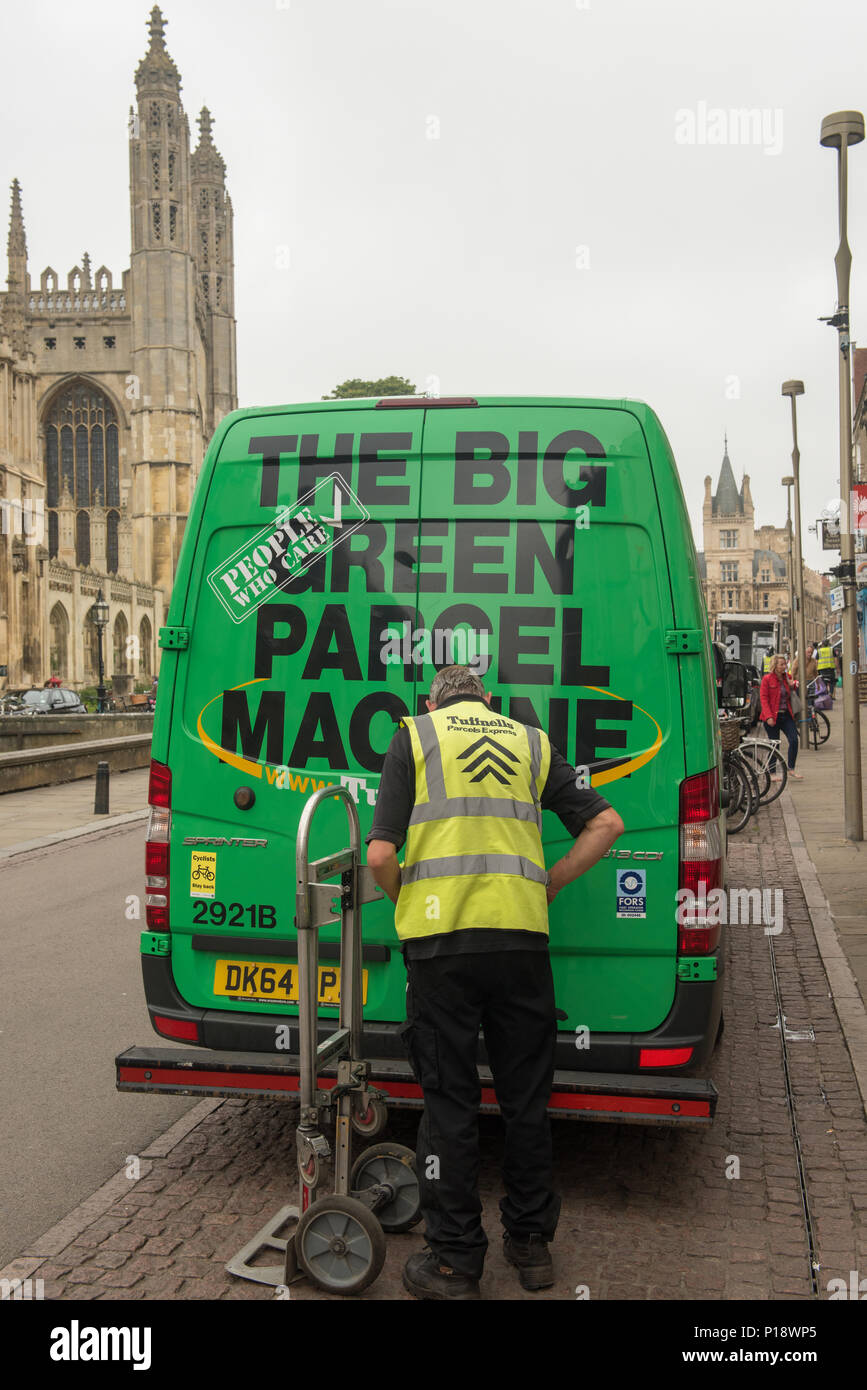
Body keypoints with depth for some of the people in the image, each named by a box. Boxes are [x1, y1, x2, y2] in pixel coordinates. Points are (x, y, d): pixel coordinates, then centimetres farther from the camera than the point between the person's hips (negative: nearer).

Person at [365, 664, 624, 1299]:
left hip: (441, 940, -2)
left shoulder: (414, 735, 7)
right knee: (526, 1098, 15)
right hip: (522, 937, 3)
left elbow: (381, 853, -2)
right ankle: (532, 1244, 27)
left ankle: (456, 1261, 15)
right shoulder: (531, 741, 16)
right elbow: (606, 823, 10)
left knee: (450, 1103, 7)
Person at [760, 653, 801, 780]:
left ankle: (791, 769, 6)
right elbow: (763, 699, -11)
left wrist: (792, 687, 0)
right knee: (774, 745, 1)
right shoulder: (767, 679, -7)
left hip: (786, 715, 5)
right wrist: (768, 716, -19)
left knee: (794, 740, -7)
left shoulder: (787, 678, 10)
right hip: (773, 717, -5)